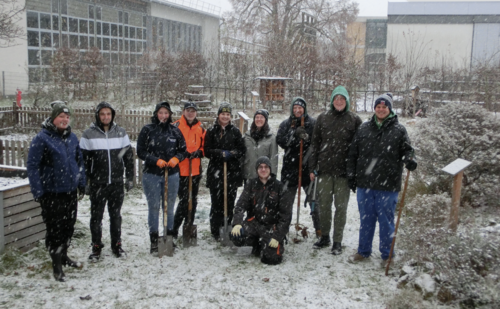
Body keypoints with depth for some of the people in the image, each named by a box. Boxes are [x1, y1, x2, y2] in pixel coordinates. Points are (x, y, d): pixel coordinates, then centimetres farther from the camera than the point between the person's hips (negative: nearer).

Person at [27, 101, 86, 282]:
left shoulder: (72, 137, 7)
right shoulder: (42, 138, -12)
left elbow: (79, 161, 15)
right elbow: (32, 166, -12)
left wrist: (81, 184, 13)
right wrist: (38, 192, -15)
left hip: (71, 191, 6)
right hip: (52, 193, -6)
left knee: (69, 226, 17)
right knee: (54, 229, 1)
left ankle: (63, 256, 37)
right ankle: (56, 265, 14)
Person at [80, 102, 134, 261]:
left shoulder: (120, 132, 4)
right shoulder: (88, 134, -3)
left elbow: (129, 156, 8)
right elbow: (83, 159, -1)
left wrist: (130, 177, 5)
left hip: (117, 182, 2)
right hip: (97, 183, -2)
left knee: (116, 215, 13)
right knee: (96, 216, 7)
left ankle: (116, 245, 26)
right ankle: (96, 247, 21)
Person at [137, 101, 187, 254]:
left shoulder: (175, 131, 7)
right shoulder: (147, 130, 0)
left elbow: (183, 150, 12)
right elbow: (141, 151, -2)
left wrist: (176, 158, -9)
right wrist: (156, 160, -15)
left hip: (172, 174, 2)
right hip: (151, 174, -2)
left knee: (169, 208, 10)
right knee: (154, 208, 2)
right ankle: (154, 241, 9)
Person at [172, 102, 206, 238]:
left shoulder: (200, 128, 10)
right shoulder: (176, 126, -2)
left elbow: (205, 146, 14)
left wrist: (198, 152, -5)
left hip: (196, 170, 5)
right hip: (180, 170, -5)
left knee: (193, 200, 12)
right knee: (183, 200, -9)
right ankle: (174, 229, 3)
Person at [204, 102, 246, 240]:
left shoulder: (235, 131, 9)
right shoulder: (211, 131, 4)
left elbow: (242, 150, 5)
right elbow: (207, 151, -1)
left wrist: (230, 154, -12)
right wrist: (221, 153, -15)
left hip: (232, 171, 2)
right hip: (215, 172, -1)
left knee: (230, 202, 3)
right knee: (217, 202, -2)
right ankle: (215, 230, 9)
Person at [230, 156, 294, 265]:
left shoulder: (280, 188, -4)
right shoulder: (251, 184, 4)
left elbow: (286, 215, -5)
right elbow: (241, 205, -3)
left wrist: (278, 236, -14)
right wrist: (237, 223, -21)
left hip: (272, 226, -2)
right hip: (254, 222, 3)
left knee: (271, 258, -21)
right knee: (236, 236, -27)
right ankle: (257, 244, 6)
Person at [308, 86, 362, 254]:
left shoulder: (354, 120, 2)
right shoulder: (322, 118, 8)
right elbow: (315, 144, 9)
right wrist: (312, 168, 5)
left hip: (344, 171, -2)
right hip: (324, 170, 2)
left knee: (341, 207, 4)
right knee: (323, 205, 8)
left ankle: (337, 241, 14)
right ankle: (324, 237, 24)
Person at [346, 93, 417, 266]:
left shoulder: (398, 130, 3)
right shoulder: (363, 128, 9)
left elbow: (406, 149, 3)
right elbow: (353, 153, 12)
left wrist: (409, 160, -20)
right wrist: (351, 175, 7)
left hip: (388, 186, -2)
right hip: (364, 183, 3)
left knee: (386, 221, 6)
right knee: (366, 220, 13)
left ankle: (387, 255, 21)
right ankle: (363, 251, 28)